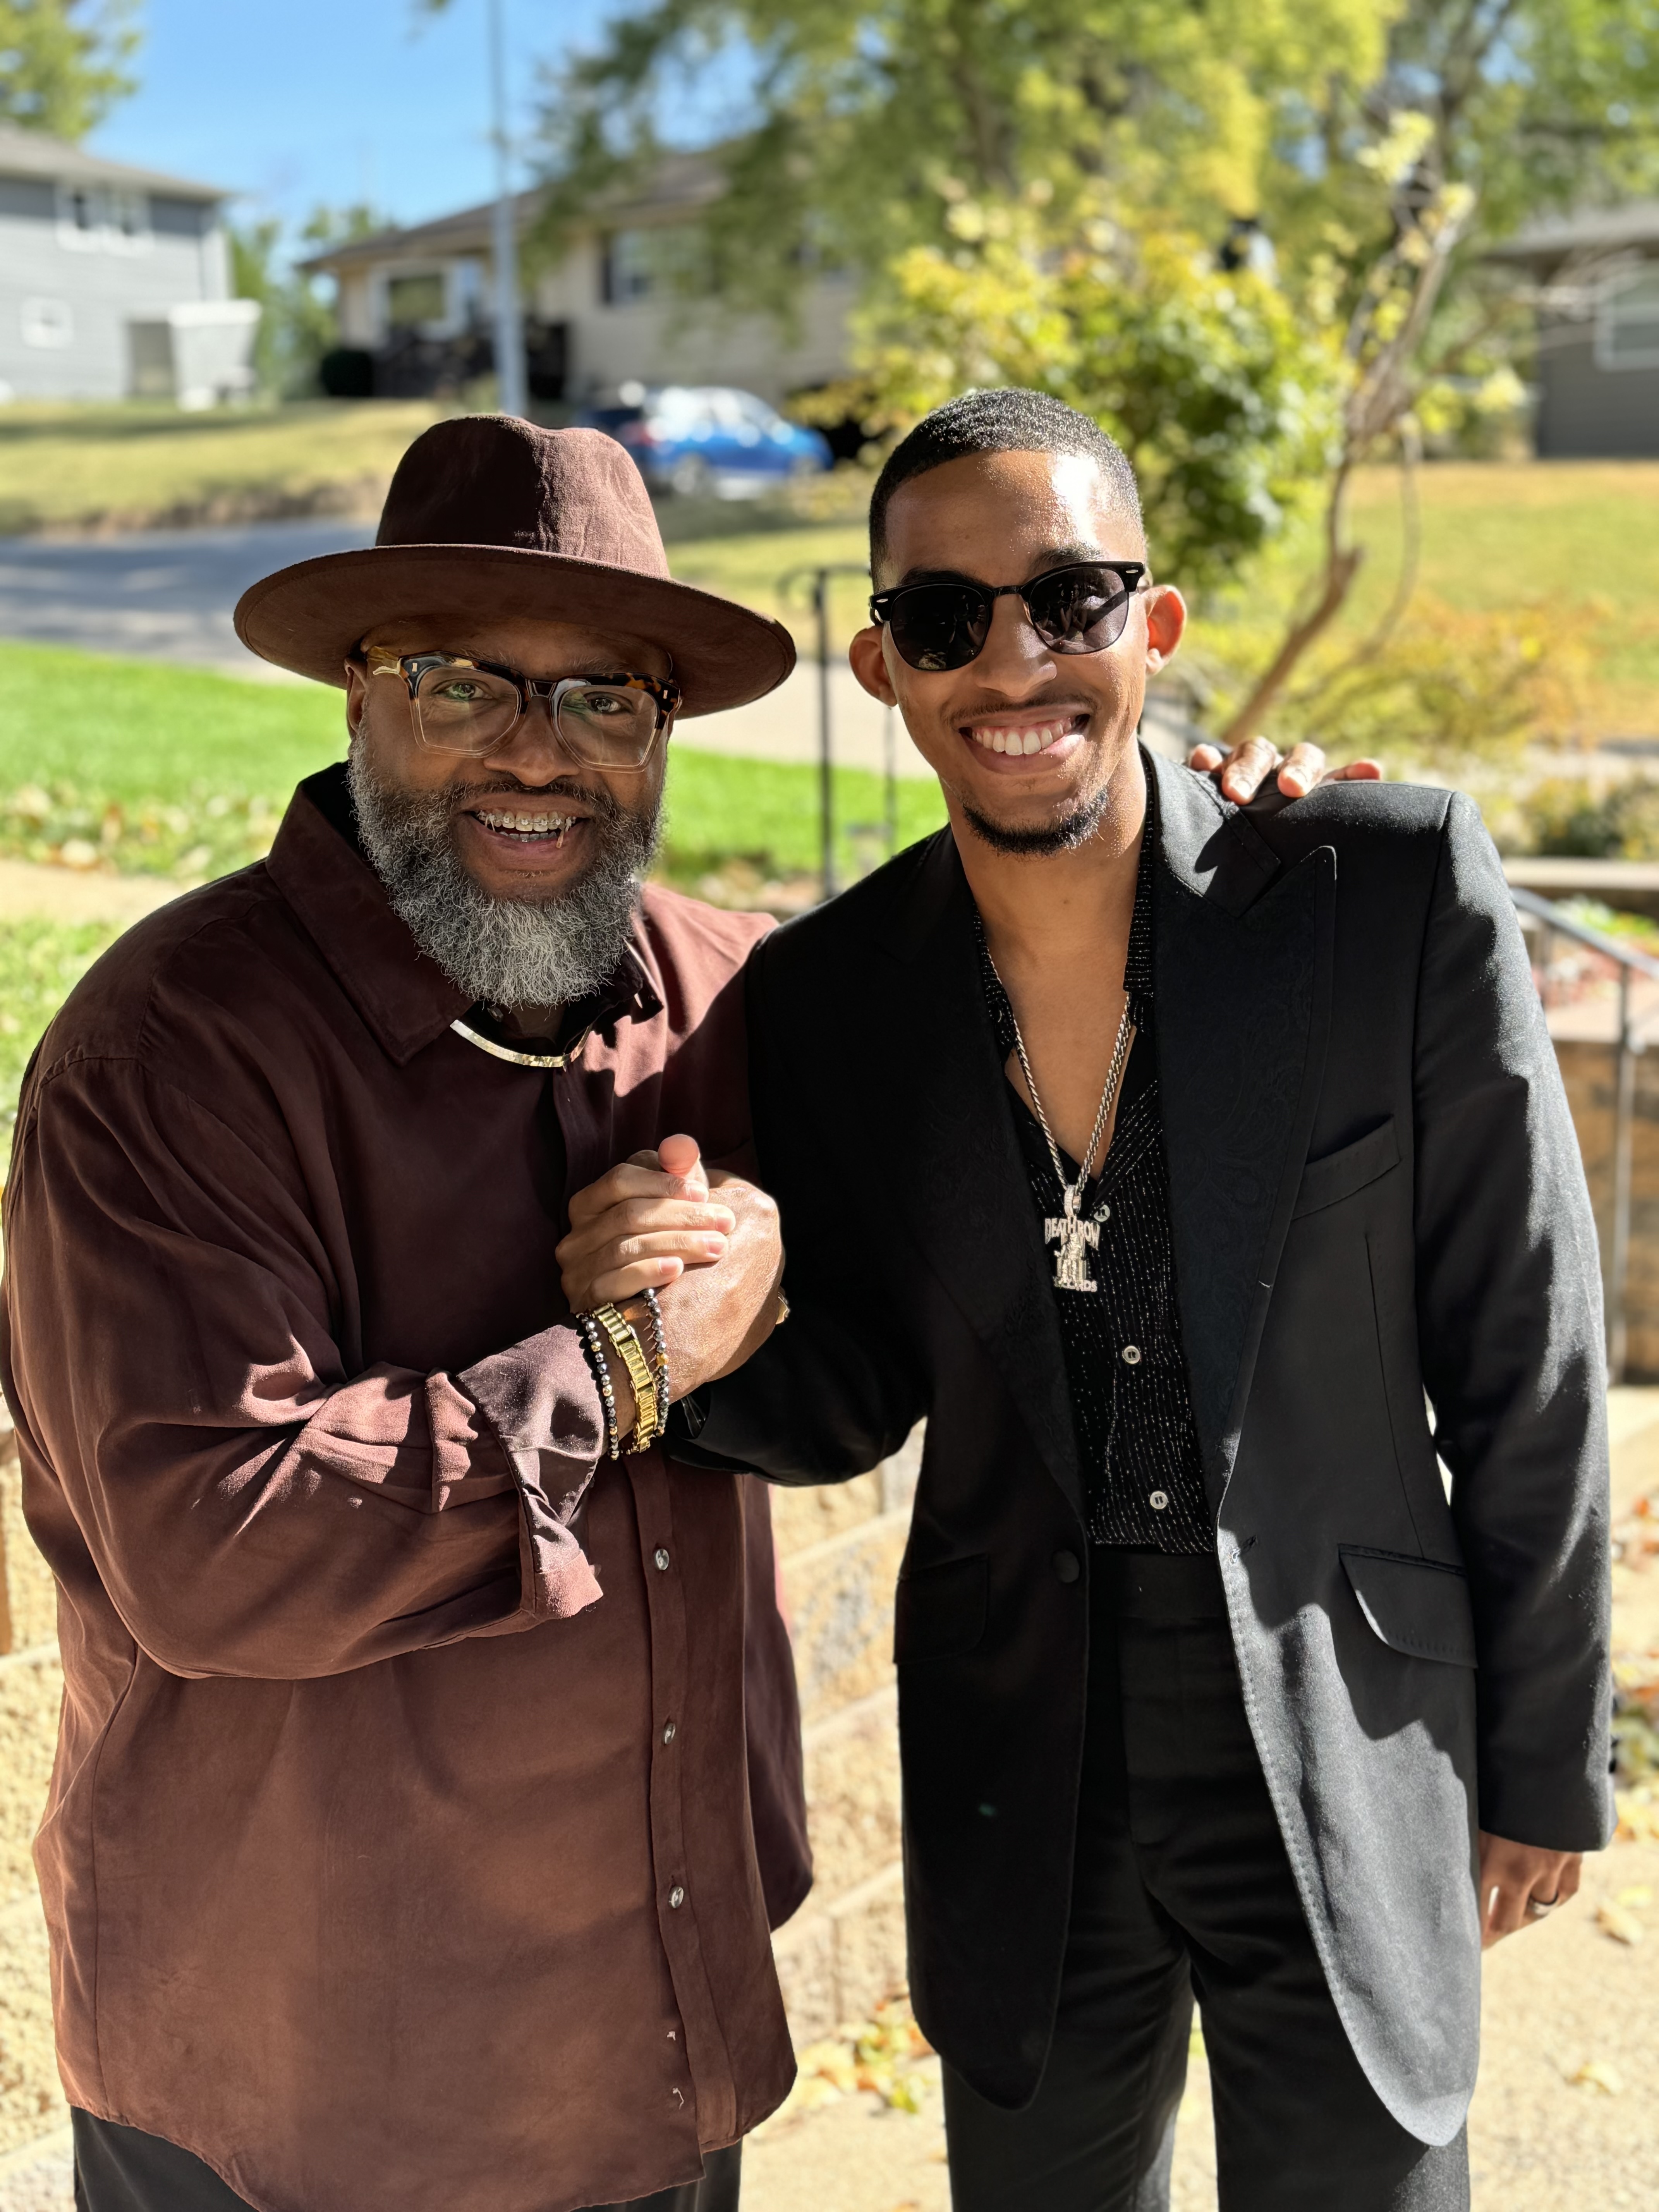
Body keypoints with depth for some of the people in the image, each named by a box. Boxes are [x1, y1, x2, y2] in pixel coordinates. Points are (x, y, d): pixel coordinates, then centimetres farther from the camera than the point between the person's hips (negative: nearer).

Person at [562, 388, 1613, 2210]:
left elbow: (1523, 1355, -8)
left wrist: (1544, 1763, 0)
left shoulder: (1395, 890, -16)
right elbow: (861, 1406, 2)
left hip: (1350, 1767, -2)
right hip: (1019, 1794, 3)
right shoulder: (827, 998, -7)